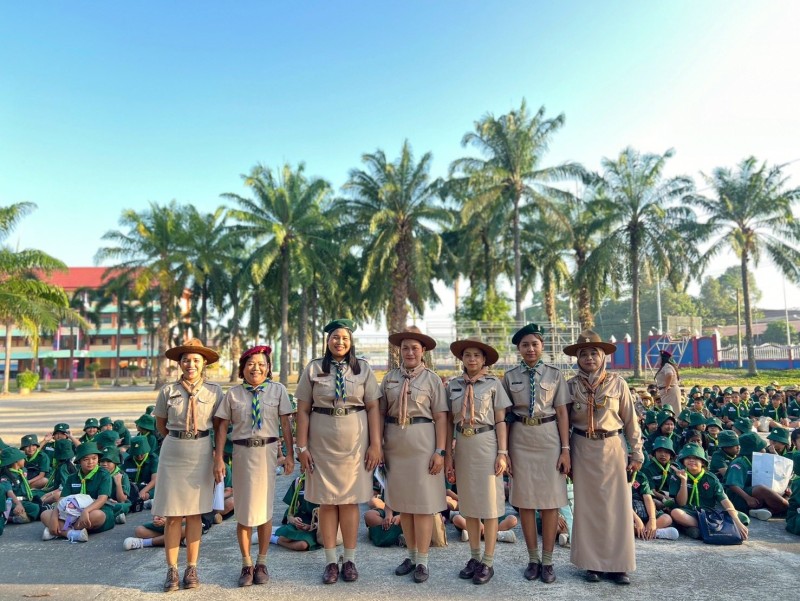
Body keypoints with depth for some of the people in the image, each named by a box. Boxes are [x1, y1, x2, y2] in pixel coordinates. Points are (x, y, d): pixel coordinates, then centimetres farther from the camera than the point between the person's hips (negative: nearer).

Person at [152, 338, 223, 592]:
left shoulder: (214, 391, -4)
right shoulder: (168, 391, -4)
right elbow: (160, 424, 10)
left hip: (201, 454, 0)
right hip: (172, 454, 0)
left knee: (195, 513, 8)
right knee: (172, 515, 3)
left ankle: (191, 568, 19)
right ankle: (172, 569, 15)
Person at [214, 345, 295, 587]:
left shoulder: (278, 390, -2)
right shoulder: (233, 393, 1)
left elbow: (285, 423, -2)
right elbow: (222, 426, 2)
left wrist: (290, 454, -5)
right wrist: (219, 458, -2)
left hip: (267, 451, -1)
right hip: (242, 452, 1)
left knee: (264, 508, 9)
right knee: (244, 510, 8)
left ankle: (262, 562, 26)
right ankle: (247, 564, 24)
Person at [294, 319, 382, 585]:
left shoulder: (363, 368, 4)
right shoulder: (313, 369, 2)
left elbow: (373, 407, 1)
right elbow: (303, 410, 1)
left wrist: (375, 444, -5)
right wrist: (302, 446, -3)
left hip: (355, 443, 0)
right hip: (322, 443, 0)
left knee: (350, 500, 6)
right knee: (326, 501, 7)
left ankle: (350, 560, 19)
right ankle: (330, 561, 18)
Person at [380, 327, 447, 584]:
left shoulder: (432, 379, -2)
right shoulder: (390, 378, 7)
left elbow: (441, 418, -4)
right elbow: (381, 413, 8)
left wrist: (440, 451, -10)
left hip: (422, 444, -4)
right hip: (395, 445, 4)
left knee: (423, 502, 2)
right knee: (402, 501, 12)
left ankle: (422, 561, 14)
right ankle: (411, 555, 27)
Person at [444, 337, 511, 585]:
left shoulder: (493, 384, -4)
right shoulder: (453, 385, 4)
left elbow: (500, 421, -3)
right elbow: (449, 422, 6)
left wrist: (502, 453, -9)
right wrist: (448, 454, 4)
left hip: (486, 444, -3)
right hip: (463, 446, 3)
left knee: (489, 504, 4)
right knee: (468, 504, 12)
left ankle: (488, 563, 16)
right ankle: (474, 557, 27)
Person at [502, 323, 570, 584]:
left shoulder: (554, 374, 1)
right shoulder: (510, 376, 4)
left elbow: (562, 413, 1)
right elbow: (505, 414, 5)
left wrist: (565, 449, -4)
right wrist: (503, 449, 2)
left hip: (549, 438, -1)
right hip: (520, 439, 1)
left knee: (550, 499, 4)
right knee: (525, 499, 7)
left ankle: (547, 561, 17)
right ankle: (533, 559, 21)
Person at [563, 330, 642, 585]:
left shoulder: (617, 383, -2)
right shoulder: (571, 385, -1)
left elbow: (630, 420, 3)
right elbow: (563, 422, 5)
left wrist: (636, 452, 3)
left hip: (612, 448, 0)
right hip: (583, 450, 1)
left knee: (616, 505, 4)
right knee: (587, 506, 7)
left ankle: (618, 564, 15)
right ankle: (592, 563, 18)